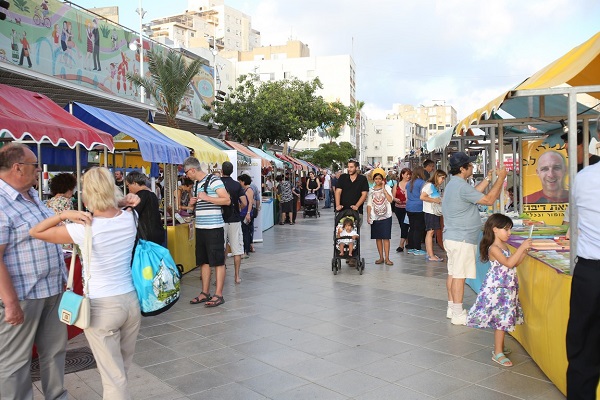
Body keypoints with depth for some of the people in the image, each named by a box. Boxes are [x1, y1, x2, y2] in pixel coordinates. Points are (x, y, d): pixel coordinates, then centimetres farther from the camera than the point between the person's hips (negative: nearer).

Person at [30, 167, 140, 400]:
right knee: (122, 368, 22)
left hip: (102, 306, -5)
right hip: (131, 300, 5)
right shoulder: (129, 219, -3)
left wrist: (65, 214, -15)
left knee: (113, 376, 7)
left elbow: (36, 232, -6)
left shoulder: (84, 229, -16)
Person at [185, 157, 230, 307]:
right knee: (204, 261, 13)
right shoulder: (196, 184, 16)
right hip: (200, 227, 9)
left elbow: (227, 200, -15)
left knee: (218, 261, -2)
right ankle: (205, 293, 22)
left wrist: (207, 198, -17)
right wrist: (193, 203, 6)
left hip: (214, 227, -9)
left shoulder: (214, 180, -9)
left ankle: (218, 295, 3)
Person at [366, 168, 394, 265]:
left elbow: (390, 200, -14)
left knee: (386, 237, -5)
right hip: (375, 217, 2)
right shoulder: (371, 190, 7)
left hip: (386, 216, -2)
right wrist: (368, 216, 0)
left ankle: (387, 258, -2)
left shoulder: (387, 188, 1)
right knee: (378, 238, 6)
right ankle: (381, 257, 13)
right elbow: (369, 204, 7)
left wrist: (383, 188, -13)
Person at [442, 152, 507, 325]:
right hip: (462, 239, -10)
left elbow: (474, 193, 24)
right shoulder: (461, 186, -19)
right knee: (459, 275, -6)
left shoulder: (453, 184, 14)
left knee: (453, 273, 13)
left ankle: (452, 308, 21)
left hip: (452, 237, 10)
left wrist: (488, 179, 21)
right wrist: (500, 178, -7)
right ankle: (458, 315, -1)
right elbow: (489, 200, -16)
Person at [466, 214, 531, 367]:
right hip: (497, 288, -9)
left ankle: (499, 347, 29)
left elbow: (514, 264, 16)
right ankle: (497, 353, 1)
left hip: (506, 288, 9)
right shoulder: (493, 248, -17)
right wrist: (521, 247, -25)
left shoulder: (504, 246, 11)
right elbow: (508, 263, -27)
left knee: (503, 319, 15)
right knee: (501, 319, -6)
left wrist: (524, 252, 3)